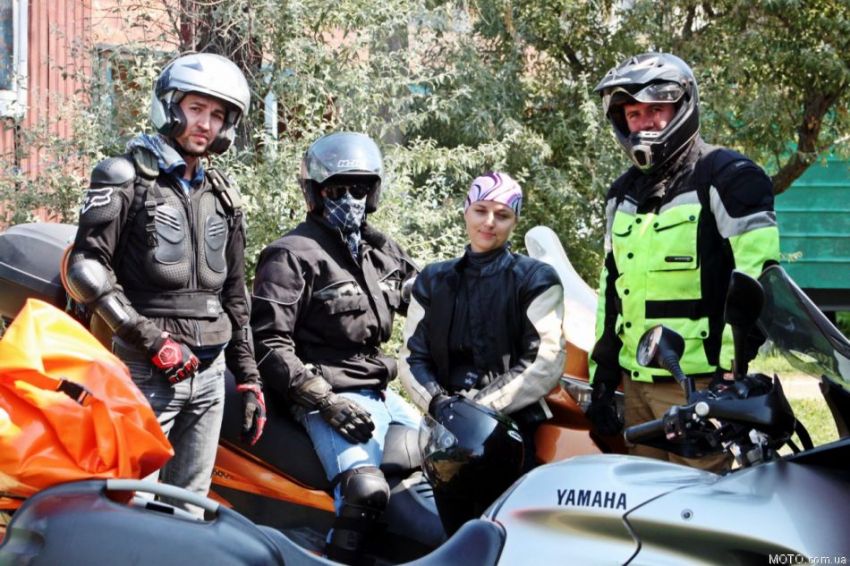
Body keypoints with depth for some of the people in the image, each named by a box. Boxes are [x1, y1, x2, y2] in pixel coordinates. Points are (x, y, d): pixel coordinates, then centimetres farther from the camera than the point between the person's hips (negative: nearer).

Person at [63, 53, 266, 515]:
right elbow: (86, 269, -11)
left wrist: (249, 378, 17)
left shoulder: (223, 195, 18)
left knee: (190, 506, 9)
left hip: (209, 373, 6)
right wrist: (149, 339, -17)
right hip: (145, 372, -6)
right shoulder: (124, 177, -1)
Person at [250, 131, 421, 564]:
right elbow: (268, 342, -14)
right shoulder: (292, 255, -7)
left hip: (380, 393, 9)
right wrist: (324, 400, -21)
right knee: (367, 489, -31)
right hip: (330, 398, -9)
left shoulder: (381, 252, 16)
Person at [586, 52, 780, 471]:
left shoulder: (727, 177, -5)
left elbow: (757, 277, -13)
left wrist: (731, 370, -18)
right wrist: (601, 374, 19)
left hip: (698, 385, -7)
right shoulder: (623, 194, 19)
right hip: (636, 384, 8)